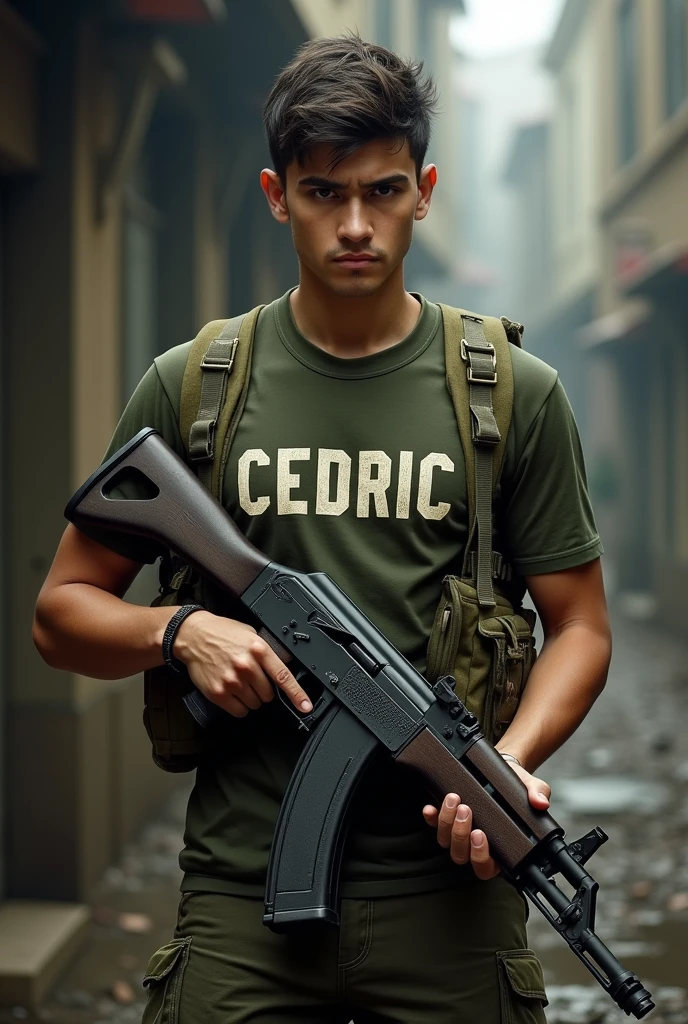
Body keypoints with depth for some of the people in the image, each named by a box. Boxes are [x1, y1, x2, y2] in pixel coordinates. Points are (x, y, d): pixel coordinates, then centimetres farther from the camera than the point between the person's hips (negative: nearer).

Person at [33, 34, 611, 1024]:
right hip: (242, 895, 1)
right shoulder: (189, 389, 3)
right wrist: (180, 632, -12)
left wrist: (511, 759, -13)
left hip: (447, 883, 0)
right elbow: (64, 610, 8)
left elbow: (579, 623, 5)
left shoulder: (516, 394, 2)